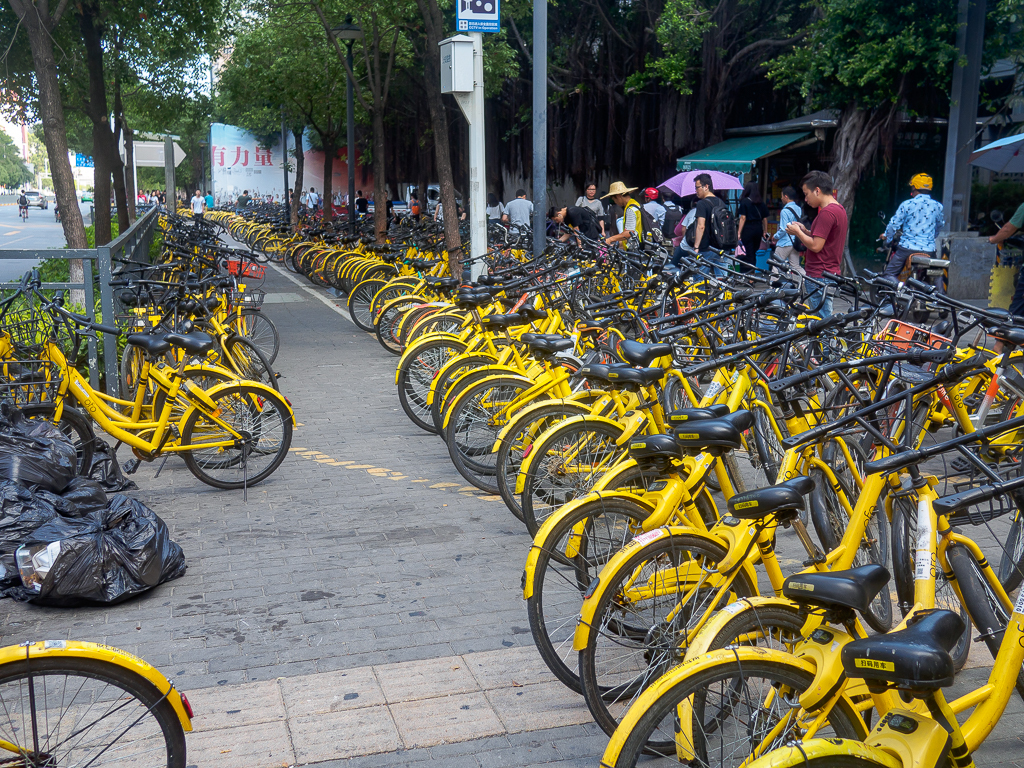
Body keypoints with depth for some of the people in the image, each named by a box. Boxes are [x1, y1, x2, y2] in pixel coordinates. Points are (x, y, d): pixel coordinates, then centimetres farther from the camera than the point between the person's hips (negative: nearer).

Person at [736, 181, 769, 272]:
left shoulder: (744, 201, -6)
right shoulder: (761, 203, 8)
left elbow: (743, 218, -11)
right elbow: (765, 218, 8)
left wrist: (739, 232, -11)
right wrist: (765, 232, 16)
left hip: (748, 229, -5)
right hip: (758, 229, 5)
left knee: (748, 255, -3)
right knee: (754, 253, 16)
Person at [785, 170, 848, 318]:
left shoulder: (827, 212, -18)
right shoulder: (839, 209, 15)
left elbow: (816, 246, -21)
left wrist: (797, 232, -7)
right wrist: (805, 231, 11)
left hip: (819, 277, -11)